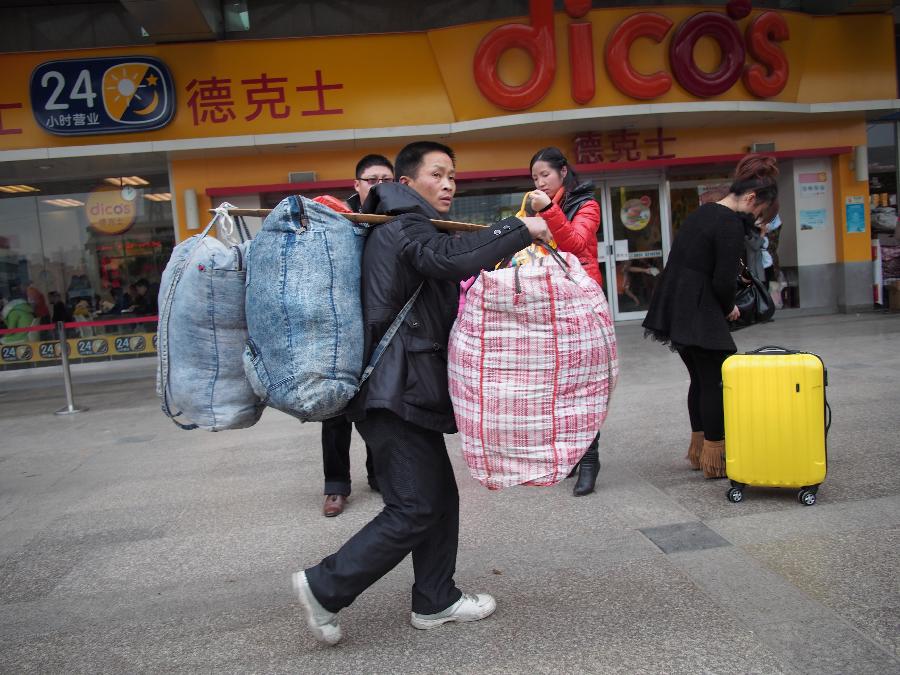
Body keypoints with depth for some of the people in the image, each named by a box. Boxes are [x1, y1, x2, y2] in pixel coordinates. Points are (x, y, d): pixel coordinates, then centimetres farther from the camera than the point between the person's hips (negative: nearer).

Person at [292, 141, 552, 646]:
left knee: (440, 497, 14)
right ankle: (325, 588, 3)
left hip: (407, 387, 10)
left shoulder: (405, 228, 23)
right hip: (397, 391, -10)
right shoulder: (407, 226, -10)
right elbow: (447, 259, -32)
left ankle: (435, 600, 25)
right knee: (414, 508, -7)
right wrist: (520, 230, -25)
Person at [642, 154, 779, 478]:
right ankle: (715, 457, 9)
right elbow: (724, 281, -18)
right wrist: (729, 309, 2)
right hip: (698, 314, -9)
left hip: (674, 308, 9)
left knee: (700, 378, 18)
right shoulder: (731, 223, -14)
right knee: (716, 381, 2)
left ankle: (698, 449, 27)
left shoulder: (702, 212, 14)